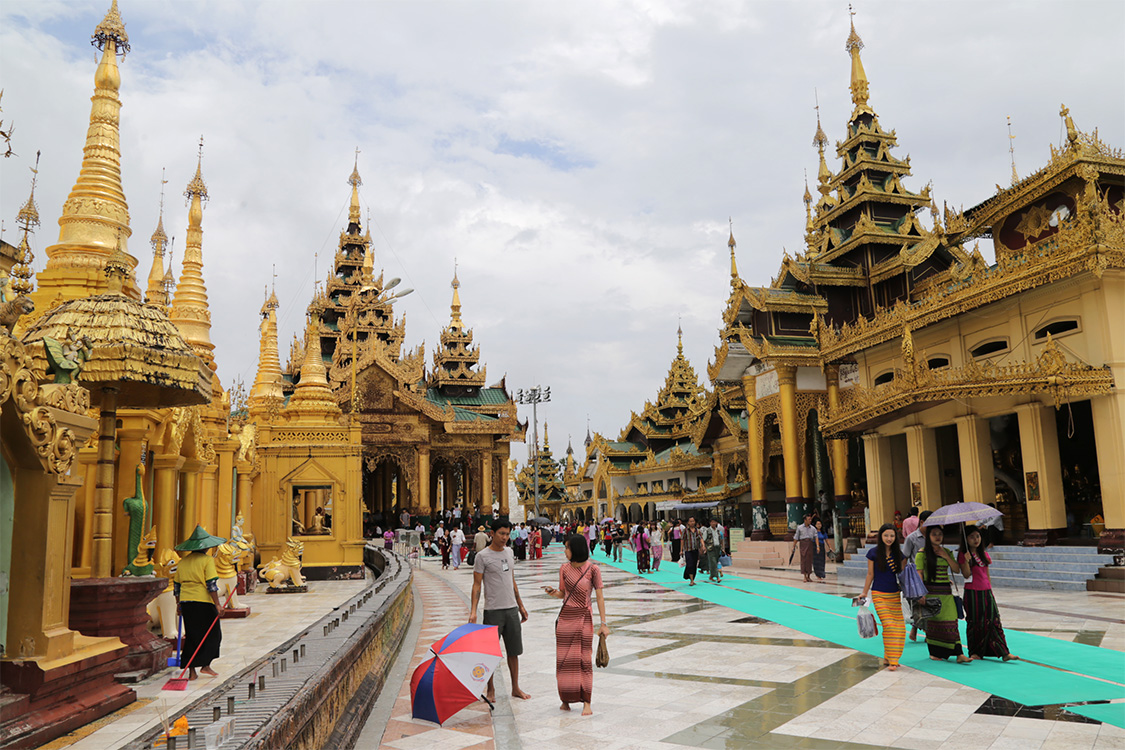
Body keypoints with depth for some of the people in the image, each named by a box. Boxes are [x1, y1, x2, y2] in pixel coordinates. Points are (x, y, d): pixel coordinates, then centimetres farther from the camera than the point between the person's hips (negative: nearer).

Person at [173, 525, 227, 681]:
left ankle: (191, 672, 12)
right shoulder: (207, 560, -7)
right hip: (204, 603, -6)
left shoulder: (183, 561, 11)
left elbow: (176, 584, 15)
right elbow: (211, 584, -13)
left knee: (192, 636, 11)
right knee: (212, 634, 9)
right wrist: (217, 604, -12)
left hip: (186, 602, 6)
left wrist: (178, 604, 24)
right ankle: (205, 665, 5)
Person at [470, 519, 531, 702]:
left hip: (512, 608, 6)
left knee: (513, 650, 10)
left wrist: (521, 605, 20)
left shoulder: (509, 552, 11)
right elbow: (476, 585, -8)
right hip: (493, 610, -5)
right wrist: (473, 610, -17)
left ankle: (515, 688, 21)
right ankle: (491, 689, 16)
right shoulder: (483, 556, -8)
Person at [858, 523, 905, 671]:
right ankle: (890, 660, -2)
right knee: (888, 625, -13)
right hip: (879, 594, -4)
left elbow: (902, 574, 14)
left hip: (895, 594, 4)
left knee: (899, 627, 0)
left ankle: (890, 658, 15)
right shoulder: (873, 552, -5)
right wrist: (864, 593, 5)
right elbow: (870, 574, 2)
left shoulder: (898, 553, 5)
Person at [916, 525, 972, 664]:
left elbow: (956, 569, 5)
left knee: (951, 620, -4)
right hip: (931, 591, -4)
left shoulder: (947, 552, 13)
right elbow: (919, 574, -7)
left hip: (946, 591, 4)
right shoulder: (922, 553, -3)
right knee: (932, 620, 1)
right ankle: (934, 653, 14)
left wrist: (946, 556, -6)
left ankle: (959, 654, -5)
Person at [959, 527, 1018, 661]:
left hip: (986, 592, 5)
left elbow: (987, 574, 18)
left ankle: (1004, 653, -2)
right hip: (972, 592, -5)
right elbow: (966, 575, -12)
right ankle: (975, 652, 11)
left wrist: (990, 590, 17)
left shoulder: (984, 554, 13)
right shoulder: (963, 555, -4)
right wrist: (966, 561, -27)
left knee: (994, 620, -1)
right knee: (974, 622, 1)